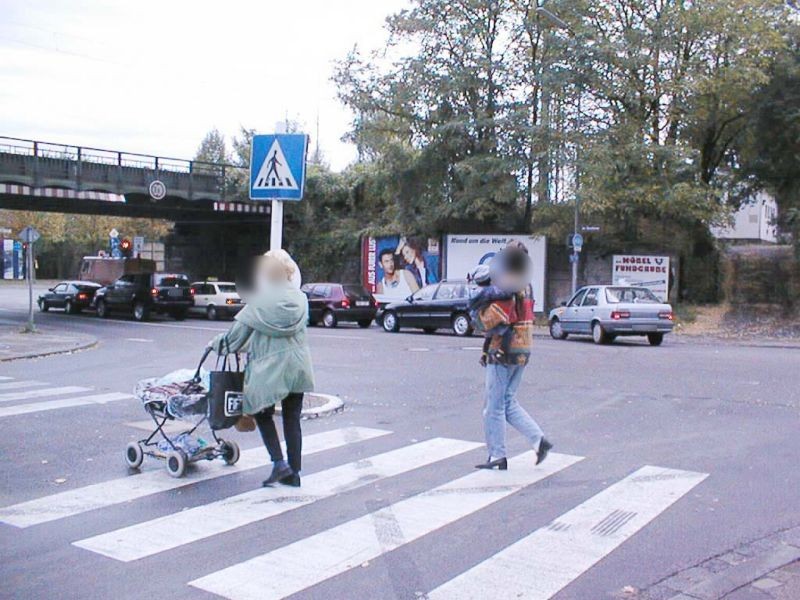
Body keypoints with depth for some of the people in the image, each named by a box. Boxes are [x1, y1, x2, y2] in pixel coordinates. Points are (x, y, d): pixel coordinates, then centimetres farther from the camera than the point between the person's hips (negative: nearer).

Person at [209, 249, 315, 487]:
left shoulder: (260, 300, -8)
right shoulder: (300, 299, 5)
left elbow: (240, 329, -3)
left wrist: (218, 344, 16)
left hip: (270, 365, -4)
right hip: (298, 365, 4)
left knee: (262, 413, 13)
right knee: (292, 419, 11)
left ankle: (279, 463, 0)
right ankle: (294, 473, 15)